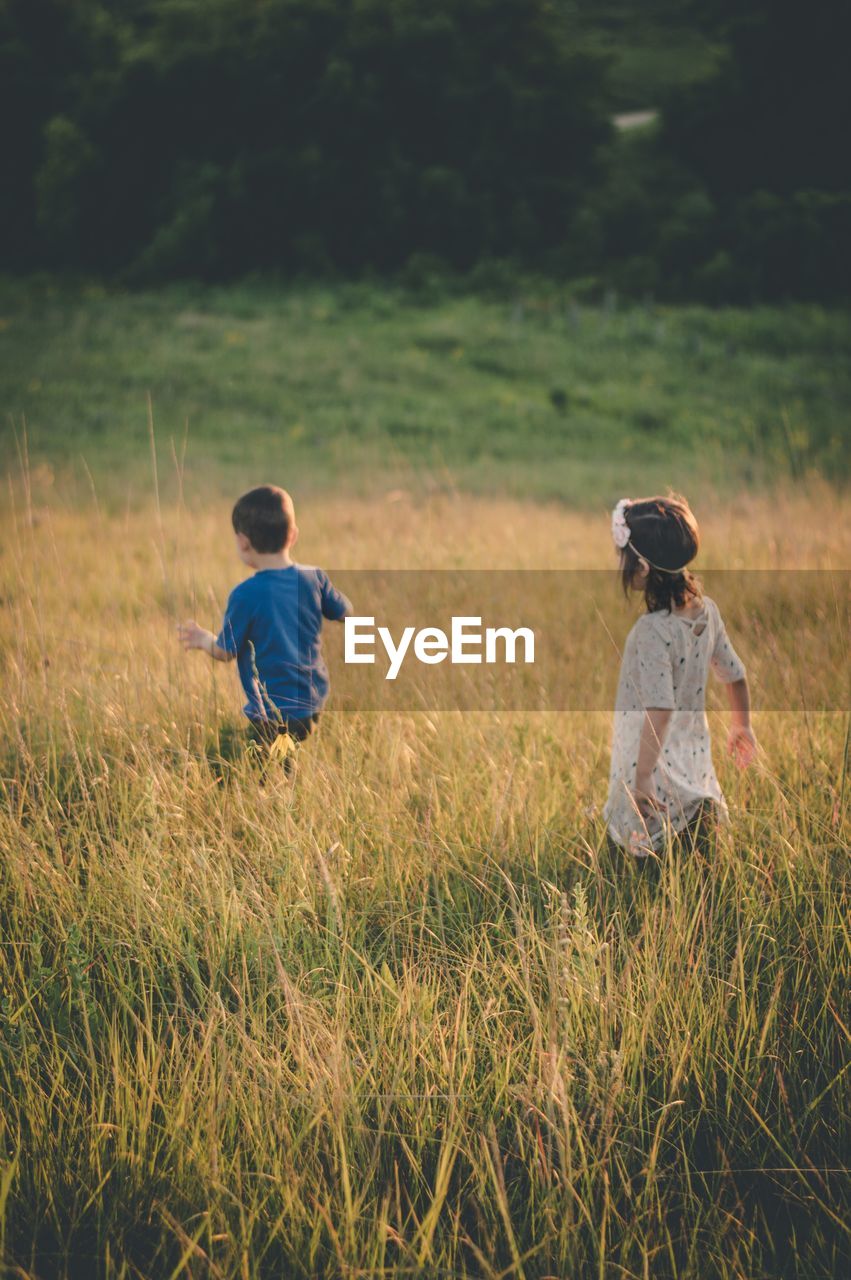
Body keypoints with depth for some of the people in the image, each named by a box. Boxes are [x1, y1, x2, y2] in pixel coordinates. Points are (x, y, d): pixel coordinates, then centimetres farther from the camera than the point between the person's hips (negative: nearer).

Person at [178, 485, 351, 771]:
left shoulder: (245, 595, -15)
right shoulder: (314, 578, -1)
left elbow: (226, 652, -5)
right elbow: (346, 614, 16)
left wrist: (204, 640, 17)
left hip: (271, 716, -6)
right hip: (314, 704, 6)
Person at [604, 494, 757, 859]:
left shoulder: (652, 631, -24)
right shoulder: (707, 610, -2)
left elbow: (659, 713, -28)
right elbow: (735, 676, 9)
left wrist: (641, 780, -23)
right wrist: (741, 726, 25)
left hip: (655, 760, -7)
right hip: (695, 757, 7)